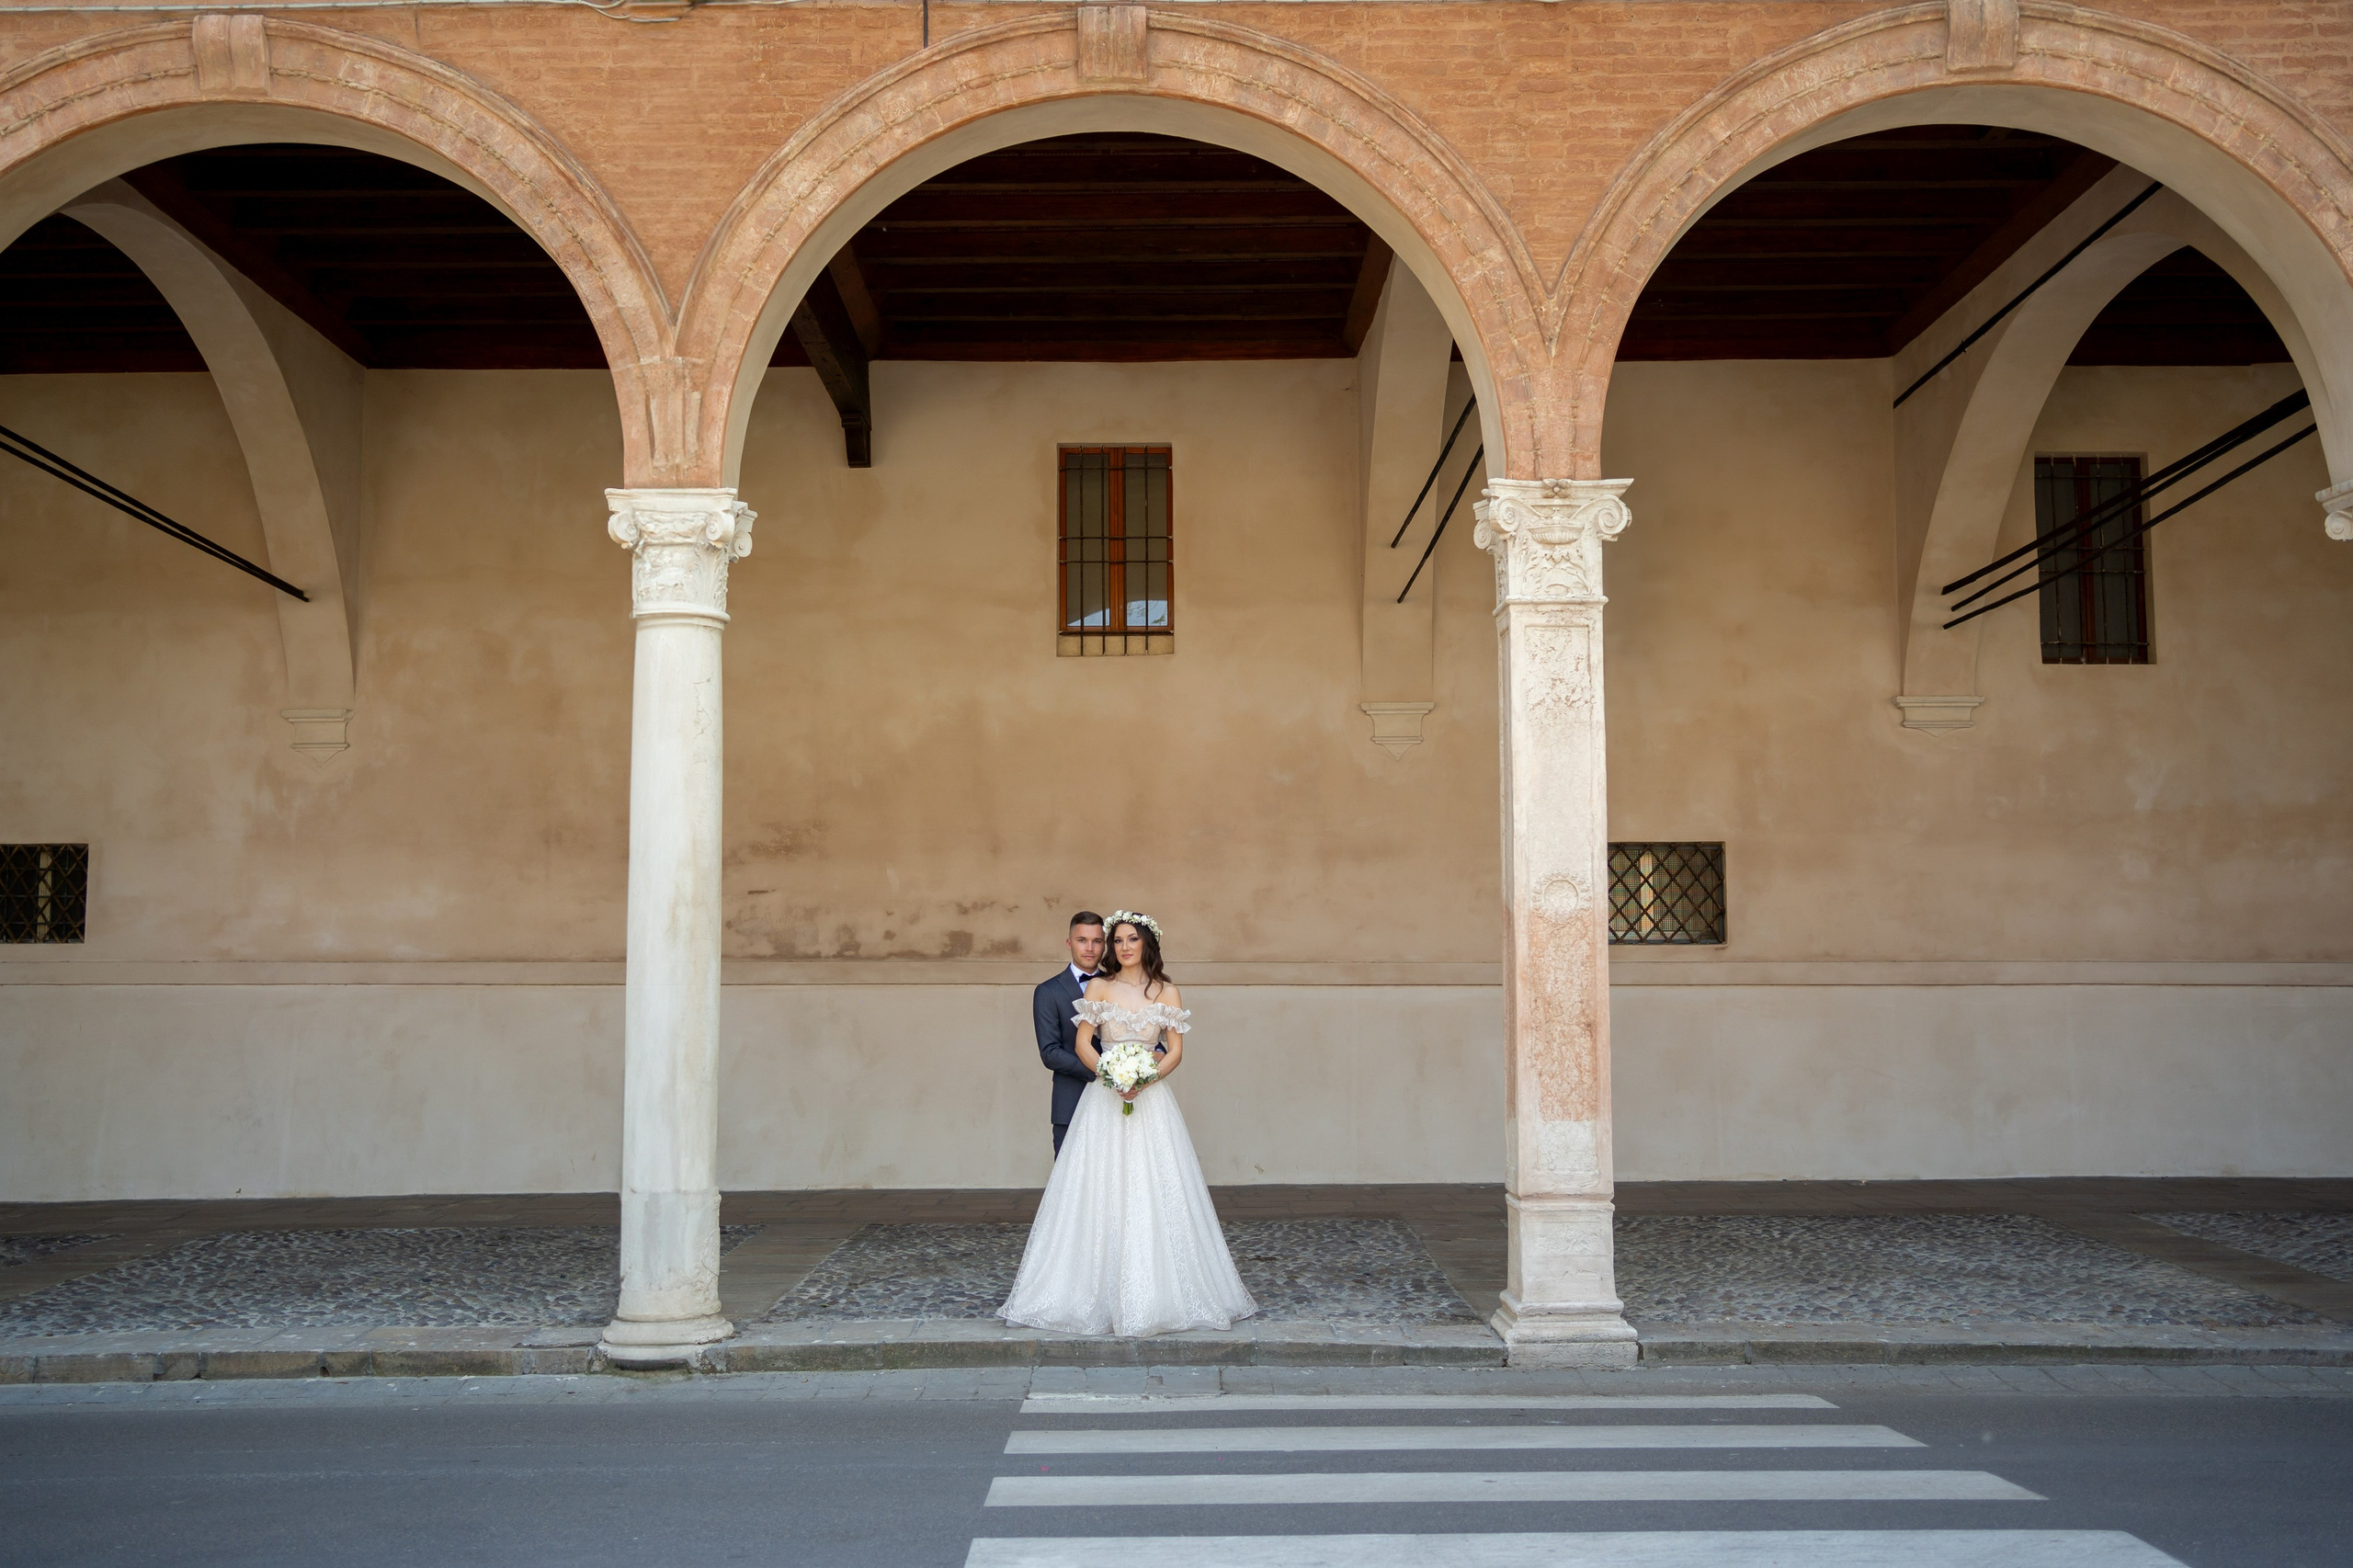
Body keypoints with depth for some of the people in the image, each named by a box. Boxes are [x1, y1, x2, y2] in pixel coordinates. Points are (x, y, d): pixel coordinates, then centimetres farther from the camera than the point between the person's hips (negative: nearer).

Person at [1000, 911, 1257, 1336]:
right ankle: (1102, 1290, 2)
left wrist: (1144, 1079, -14)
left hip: (1150, 1098, 0)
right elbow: (1082, 1044, 0)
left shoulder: (1167, 992, 7)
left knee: (1153, 1192, -2)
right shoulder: (1098, 988, 6)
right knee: (1099, 1192, -3)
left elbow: (1176, 1050, 2)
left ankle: (1158, 1294, 4)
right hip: (1102, 1099, 0)